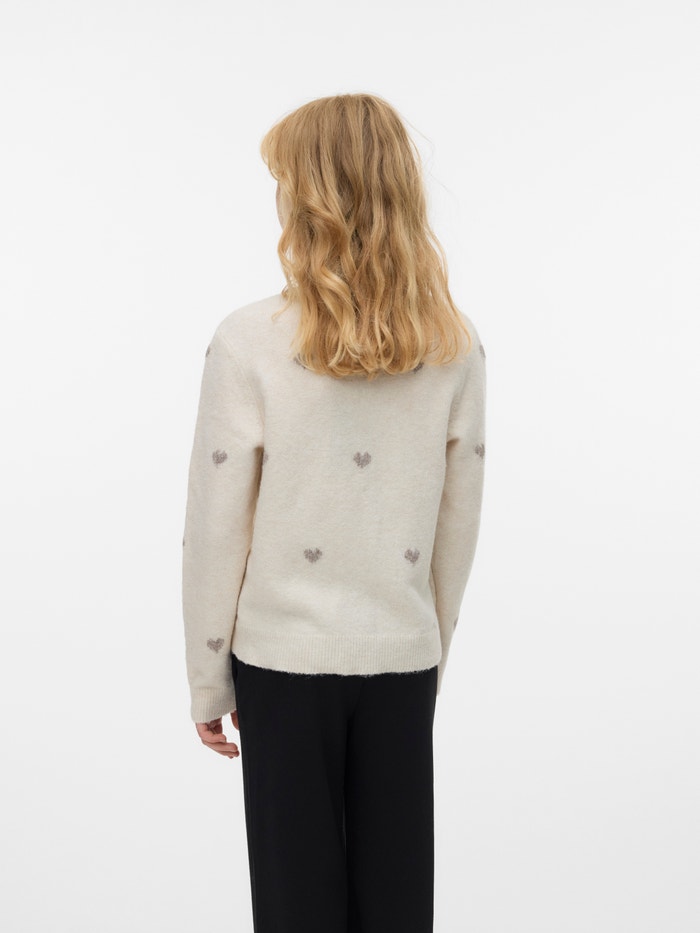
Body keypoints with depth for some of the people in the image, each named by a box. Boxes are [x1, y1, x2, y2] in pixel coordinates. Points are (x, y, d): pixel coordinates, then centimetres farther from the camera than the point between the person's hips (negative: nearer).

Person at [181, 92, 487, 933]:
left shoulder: (250, 341, -13)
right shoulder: (455, 346, -4)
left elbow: (215, 532, -9)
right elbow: (459, 527, 3)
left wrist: (207, 680, 2)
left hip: (284, 656, -3)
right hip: (404, 656, 3)